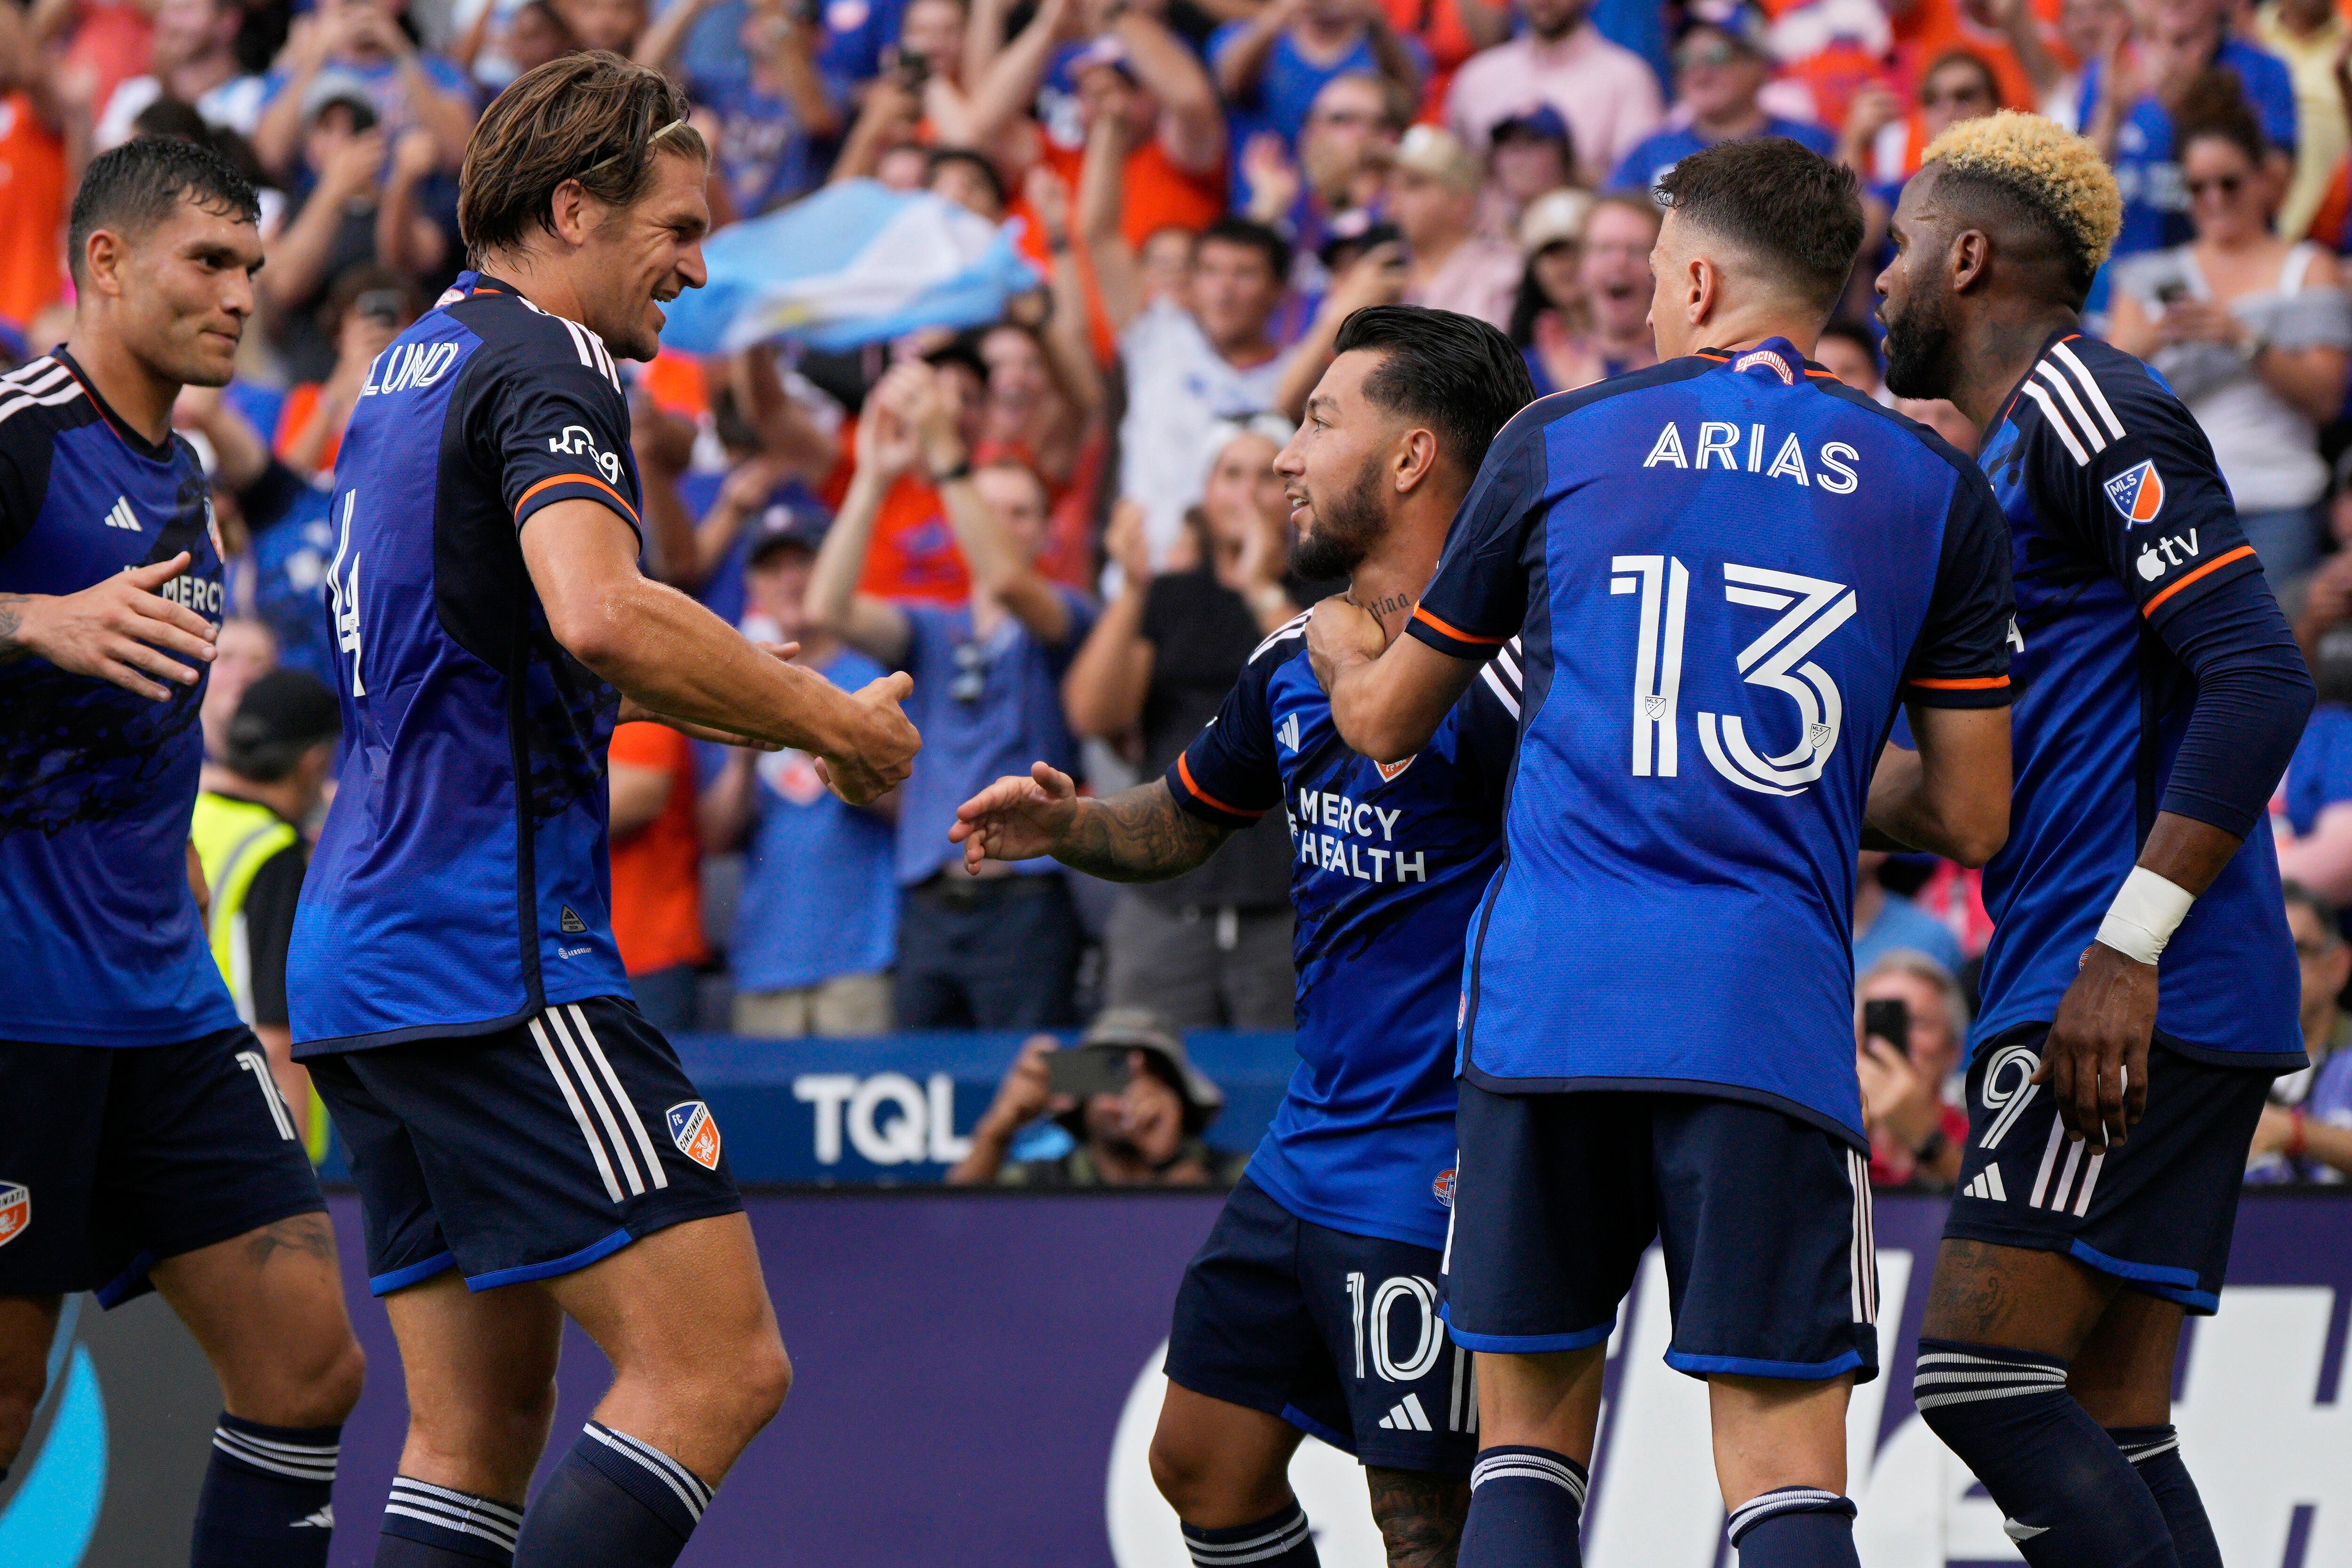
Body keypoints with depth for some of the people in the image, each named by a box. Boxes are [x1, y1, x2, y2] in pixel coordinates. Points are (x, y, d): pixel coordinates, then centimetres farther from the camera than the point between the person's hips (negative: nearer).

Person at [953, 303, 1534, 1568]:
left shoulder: (1492, 674, -18)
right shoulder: (1292, 665, 10)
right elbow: (1178, 827, 27)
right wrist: (1066, 825, 5)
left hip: (1433, 1179, -9)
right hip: (1306, 1157, 9)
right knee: (1204, 1463, 11)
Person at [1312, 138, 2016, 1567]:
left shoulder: (1557, 442, 9)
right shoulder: (1934, 488, 8)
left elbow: (1385, 723, 20)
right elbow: (1970, 817, 9)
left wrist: (1336, 637, 43)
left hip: (1547, 990, 1)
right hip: (1769, 1010, -1)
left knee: (1528, 1430, 12)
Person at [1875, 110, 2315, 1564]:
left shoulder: (2082, 404, -8)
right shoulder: (2005, 455, 24)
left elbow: (2259, 678, -18)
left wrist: (2129, 949, -23)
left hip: (2134, 997, -10)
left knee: (1983, 1373, -15)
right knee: (2111, 1432, 6)